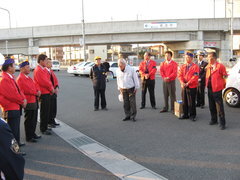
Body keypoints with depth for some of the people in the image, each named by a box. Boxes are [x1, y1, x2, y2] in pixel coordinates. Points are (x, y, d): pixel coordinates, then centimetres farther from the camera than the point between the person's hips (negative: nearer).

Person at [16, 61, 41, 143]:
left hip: (34, 101, 9)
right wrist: (36, 93, -13)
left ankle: (32, 134, 30)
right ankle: (29, 137, 12)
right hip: (28, 103, -9)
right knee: (29, 120, 1)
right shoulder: (20, 79, -14)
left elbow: (34, 85, 20)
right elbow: (23, 91, -20)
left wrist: (38, 91, -2)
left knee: (34, 120, 17)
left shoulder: (28, 77, 15)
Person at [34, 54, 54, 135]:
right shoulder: (38, 70, -17)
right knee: (44, 112, -2)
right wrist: (51, 89, -10)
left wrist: (51, 88, 1)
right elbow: (44, 82, -22)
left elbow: (48, 80, 16)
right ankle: (43, 129, 8)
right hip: (44, 94, -9)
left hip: (47, 93, 9)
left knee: (47, 111, 16)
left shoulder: (44, 69, 14)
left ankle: (45, 127, 27)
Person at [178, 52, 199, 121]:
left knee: (191, 102, 0)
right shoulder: (182, 66, 12)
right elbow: (180, 75, 6)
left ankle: (192, 115, 12)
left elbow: (195, 77, -13)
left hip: (192, 87, -5)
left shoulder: (195, 66, -5)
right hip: (184, 86, 5)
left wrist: (188, 83, -17)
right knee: (184, 101, 10)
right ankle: (185, 114, 21)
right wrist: (182, 83, -10)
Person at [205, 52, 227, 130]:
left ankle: (222, 123, 6)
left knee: (219, 107, -3)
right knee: (211, 106, 17)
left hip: (217, 89, -7)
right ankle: (214, 120, 32)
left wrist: (223, 84, -5)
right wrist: (207, 84, 9)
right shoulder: (208, 66, 7)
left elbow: (225, 76, -8)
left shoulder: (220, 66, -13)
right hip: (209, 88, 7)